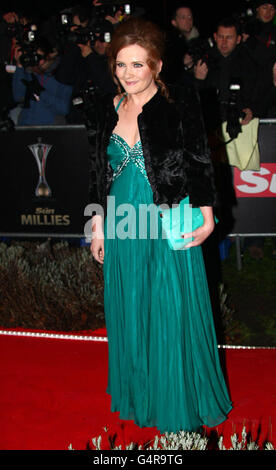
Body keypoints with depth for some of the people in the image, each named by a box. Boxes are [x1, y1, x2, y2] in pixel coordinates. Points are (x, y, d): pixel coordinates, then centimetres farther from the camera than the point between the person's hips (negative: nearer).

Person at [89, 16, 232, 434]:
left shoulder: (179, 106, -9)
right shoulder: (110, 109, 5)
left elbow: (200, 165, -7)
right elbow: (100, 172, 10)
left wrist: (206, 219, -12)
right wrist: (98, 227, 11)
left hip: (169, 230, -4)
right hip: (122, 227, 5)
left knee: (172, 315, 7)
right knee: (129, 312, 16)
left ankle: (179, 401, 28)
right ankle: (138, 393, 37)